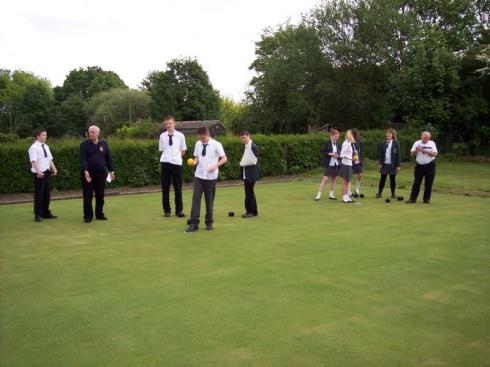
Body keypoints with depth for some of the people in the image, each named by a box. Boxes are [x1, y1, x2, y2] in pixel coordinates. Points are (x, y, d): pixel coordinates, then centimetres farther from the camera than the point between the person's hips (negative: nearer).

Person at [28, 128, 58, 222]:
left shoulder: (46, 146, 12)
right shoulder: (34, 147, -12)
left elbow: (50, 159, 14)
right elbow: (34, 161, -22)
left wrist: (54, 169, 2)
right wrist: (39, 172, -33)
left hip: (47, 172, 8)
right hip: (39, 174, -8)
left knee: (47, 193, 14)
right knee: (39, 194, 0)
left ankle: (46, 213, 25)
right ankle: (38, 215, 10)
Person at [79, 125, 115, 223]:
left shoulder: (104, 144, 8)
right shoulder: (84, 145, -1)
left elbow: (109, 158, 11)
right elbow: (82, 159, -12)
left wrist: (111, 171, 7)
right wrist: (85, 171, -26)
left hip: (101, 174, 3)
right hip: (88, 174, -2)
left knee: (100, 195, 8)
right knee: (88, 196, 0)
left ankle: (99, 214, 20)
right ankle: (88, 216, 8)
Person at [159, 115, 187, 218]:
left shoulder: (180, 135, 2)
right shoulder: (162, 136, 5)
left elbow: (183, 150, 10)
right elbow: (161, 150, 13)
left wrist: (176, 157, 7)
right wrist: (168, 157, 4)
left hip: (176, 163, -1)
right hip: (165, 163, 1)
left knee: (178, 188, 3)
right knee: (165, 188, 5)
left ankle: (179, 210, 13)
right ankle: (167, 210, 15)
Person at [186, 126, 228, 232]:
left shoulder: (216, 144, -8)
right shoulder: (198, 144, 3)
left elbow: (224, 158, -4)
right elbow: (197, 157, 12)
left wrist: (216, 165, -19)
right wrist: (194, 162, -10)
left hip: (211, 176, -3)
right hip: (199, 175, 3)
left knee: (209, 200, 6)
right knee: (196, 198, -5)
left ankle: (209, 222, 19)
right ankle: (194, 223, -3)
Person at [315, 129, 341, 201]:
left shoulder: (338, 144, 7)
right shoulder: (327, 143, -7)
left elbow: (341, 153, 12)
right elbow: (323, 152, -9)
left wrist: (338, 155, -9)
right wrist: (330, 154, -20)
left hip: (336, 164, 5)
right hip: (328, 164, -5)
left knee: (333, 179, 11)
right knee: (325, 179, -8)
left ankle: (331, 195, 21)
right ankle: (319, 195, -4)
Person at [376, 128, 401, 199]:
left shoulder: (396, 144, -2)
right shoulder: (383, 144, 6)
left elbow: (398, 155, -3)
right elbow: (380, 154, 8)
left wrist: (398, 165, -7)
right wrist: (380, 163, -1)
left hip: (392, 165, -2)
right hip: (384, 164, 2)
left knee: (392, 179, 5)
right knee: (382, 179, 4)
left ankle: (393, 194, 14)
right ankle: (379, 193, 9)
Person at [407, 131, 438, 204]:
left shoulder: (432, 143, 2)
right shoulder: (417, 143, 4)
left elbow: (435, 154, -9)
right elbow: (412, 154, 1)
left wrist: (426, 151, -19)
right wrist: (416, 150, -18)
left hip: (430, 166, 0)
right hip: (419, 165, 1)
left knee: (428, 183, 3)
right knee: (416, 182, -2)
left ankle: (426, 199, 12)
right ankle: (412, 198, 0)